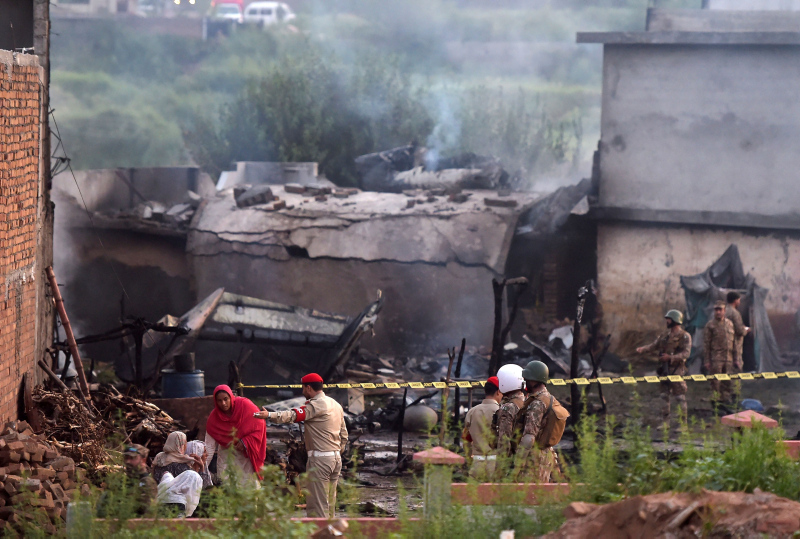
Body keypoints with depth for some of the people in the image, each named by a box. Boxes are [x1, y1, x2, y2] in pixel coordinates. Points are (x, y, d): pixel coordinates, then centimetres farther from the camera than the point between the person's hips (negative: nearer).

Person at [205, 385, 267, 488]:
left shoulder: (245, 405, -16)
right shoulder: (214, 418, -10)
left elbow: (259, 426, -8)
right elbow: (210, 444, -8)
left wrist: (245, 442, -18)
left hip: (247, 452, -1)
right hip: (227, 454, 1)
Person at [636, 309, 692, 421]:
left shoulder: (684, 336, -7)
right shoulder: (665, 335, 15)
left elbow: (686, 353, -15)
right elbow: (654, 345, 14)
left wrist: (670, 357, -25)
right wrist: (642, 349, -5)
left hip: (676, 370, -7)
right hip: (665, 369, 7)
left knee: (680, 397, -5)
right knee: (664, 396, 9)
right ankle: (665, 422, 16)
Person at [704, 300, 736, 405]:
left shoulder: (730, 324, 13)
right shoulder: (710, 325, -2)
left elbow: (733, 340, 18)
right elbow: (706, 344, -4)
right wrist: (706, 360, -9)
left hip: (728, 358, 5)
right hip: (716, 358, -5)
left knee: (727, 382, 5)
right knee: (715, 382, -5)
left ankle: (725, 400, 12)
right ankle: (715, 401, -1)